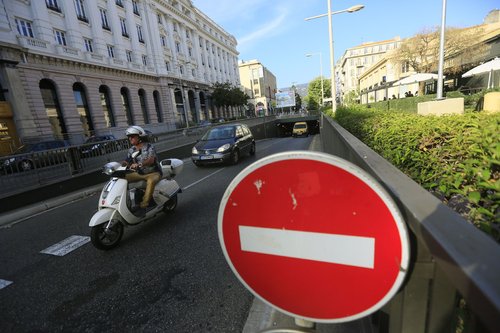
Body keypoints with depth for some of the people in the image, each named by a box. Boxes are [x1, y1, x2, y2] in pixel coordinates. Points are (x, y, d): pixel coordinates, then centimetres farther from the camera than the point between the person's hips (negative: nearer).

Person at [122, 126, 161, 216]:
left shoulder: (149, 147, -14)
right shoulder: (131, 150, 6)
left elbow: (151, 160, -31)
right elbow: (127, 162, 3)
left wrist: (139, 164, -47)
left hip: (153, 173, -6)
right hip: (139, 173, 7)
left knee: (151, 181, -39)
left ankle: (143, 206, -35)